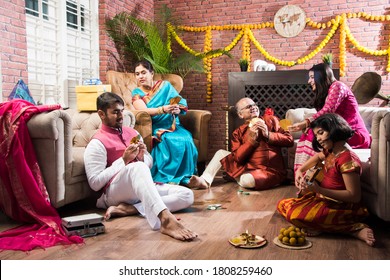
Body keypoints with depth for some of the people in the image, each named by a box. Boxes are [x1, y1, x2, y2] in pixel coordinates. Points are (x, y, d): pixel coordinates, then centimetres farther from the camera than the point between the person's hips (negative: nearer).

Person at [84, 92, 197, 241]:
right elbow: (95, 183, -11)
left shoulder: (132, 132, 17)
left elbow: (149, 163, 23)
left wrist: (142, 157, -2)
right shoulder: (97, 143, -3)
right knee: (137, 167, -38)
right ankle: (166, 220, -59)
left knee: (187, 195, -12)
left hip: (143, 188, 7)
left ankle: (126, 209, -22)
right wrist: (124, 160, -14)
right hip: (114, 192, -7)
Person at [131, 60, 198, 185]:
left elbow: (182, 104, 5)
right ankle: (167, 178, -25)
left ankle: (185, 177, -20)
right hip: (155, 128, -2)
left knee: (186, 139, -30)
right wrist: (163, 109, -29)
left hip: (173, 125, 2)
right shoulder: (137, 93, 8)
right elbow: (143, 110, -12)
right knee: (171, 141, -33)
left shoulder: (165, 85, 12)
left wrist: (177, 109, -20)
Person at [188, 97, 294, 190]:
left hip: (270, 171, -4)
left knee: (247, 181, -34)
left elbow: (289, 140, -1)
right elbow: (237, 157, -5)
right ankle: (205, 180, -9)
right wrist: (252, 139, -15)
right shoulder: (238, 132, 9)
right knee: (221, 153, 3)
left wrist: (268, 135, -12)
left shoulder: (271, 120, 7)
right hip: (248, 167, 4)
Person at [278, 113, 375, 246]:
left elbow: (354, 196, -26)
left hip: (339, 207, -9)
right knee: (282, 205, 9)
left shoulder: (347, 159, -23)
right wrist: (300, 170, 10)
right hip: (324, 199, 9)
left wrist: (318, 189, -29)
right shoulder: (330, 151, 4)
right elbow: (317, 157, 30)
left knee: (294, 215, -28)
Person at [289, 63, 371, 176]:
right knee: (307, 135, -11)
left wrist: (305, 123, -32)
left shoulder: (337, 86, -7)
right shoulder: (325, 93, 20)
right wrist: (307, 126, -14)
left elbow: (327, 111, -23)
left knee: (315, 135, -26)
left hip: (356, 135, -8)